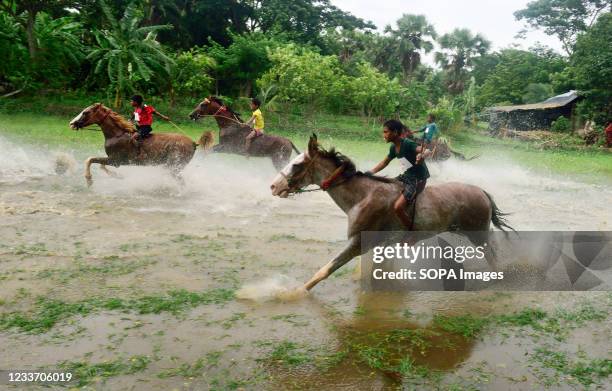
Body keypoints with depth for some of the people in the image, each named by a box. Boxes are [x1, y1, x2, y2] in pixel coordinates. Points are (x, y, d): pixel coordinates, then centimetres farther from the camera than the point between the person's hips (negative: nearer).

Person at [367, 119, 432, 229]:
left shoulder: (407, 144, -23)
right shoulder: (393, 148, 3)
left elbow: (428, 151, -36)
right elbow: (384, 162, 20)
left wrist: (422, 156, -59)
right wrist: (370, 173, 15)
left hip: (419, 178, -9)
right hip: (408, 175, 9)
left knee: (398, 207, -22)